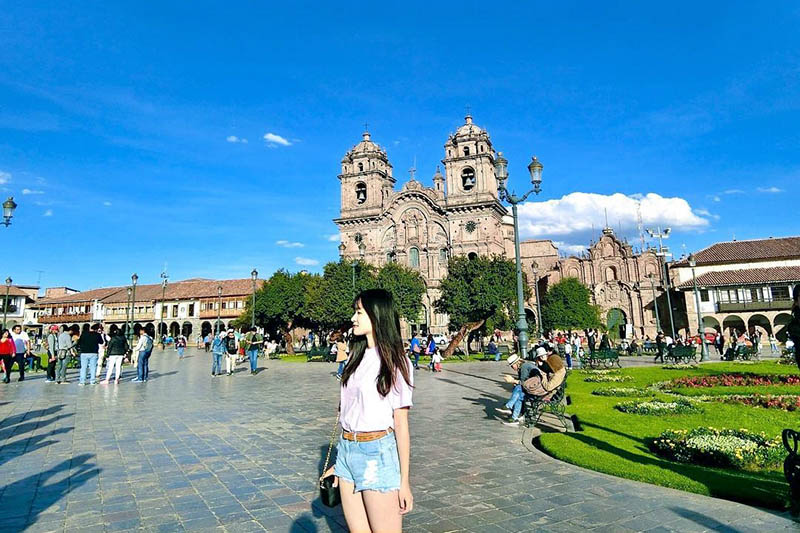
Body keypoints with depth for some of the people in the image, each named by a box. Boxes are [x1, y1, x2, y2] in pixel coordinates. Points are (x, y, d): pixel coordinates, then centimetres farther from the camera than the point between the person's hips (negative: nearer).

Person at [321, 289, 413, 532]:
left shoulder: (395, 361, -9)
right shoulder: (357, 356, 9)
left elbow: (401, 422, -9)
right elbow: (348, 412, 12)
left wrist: (404, 481, -9)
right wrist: (340, 461, 14)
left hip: (377, 453, -6)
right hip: (347, 451, 6)